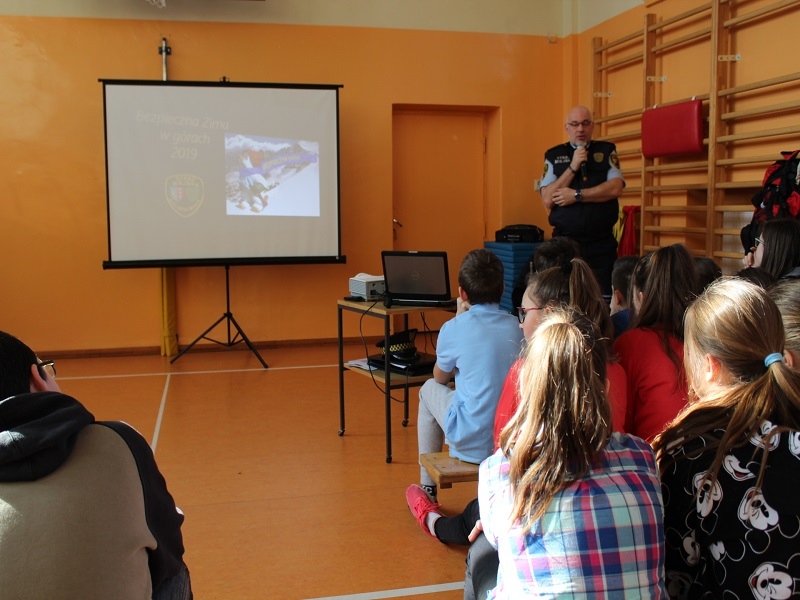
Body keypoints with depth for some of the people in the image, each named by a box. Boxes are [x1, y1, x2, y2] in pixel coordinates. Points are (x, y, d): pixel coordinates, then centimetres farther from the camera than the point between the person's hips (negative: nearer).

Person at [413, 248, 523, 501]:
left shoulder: (454, 328, -11)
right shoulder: (516, 326, 1)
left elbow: (441, 377, 9)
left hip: (472, 444, -4)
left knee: (429, 389, 23)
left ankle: (428, 488, 31)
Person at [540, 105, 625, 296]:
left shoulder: (607, 151, 6)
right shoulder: (553, 156, 5)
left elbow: (615, 188, -8)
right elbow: (548, 200, -6)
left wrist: (576, 195, -12)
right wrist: (573, 167, -11)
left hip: (602, 243, 0)